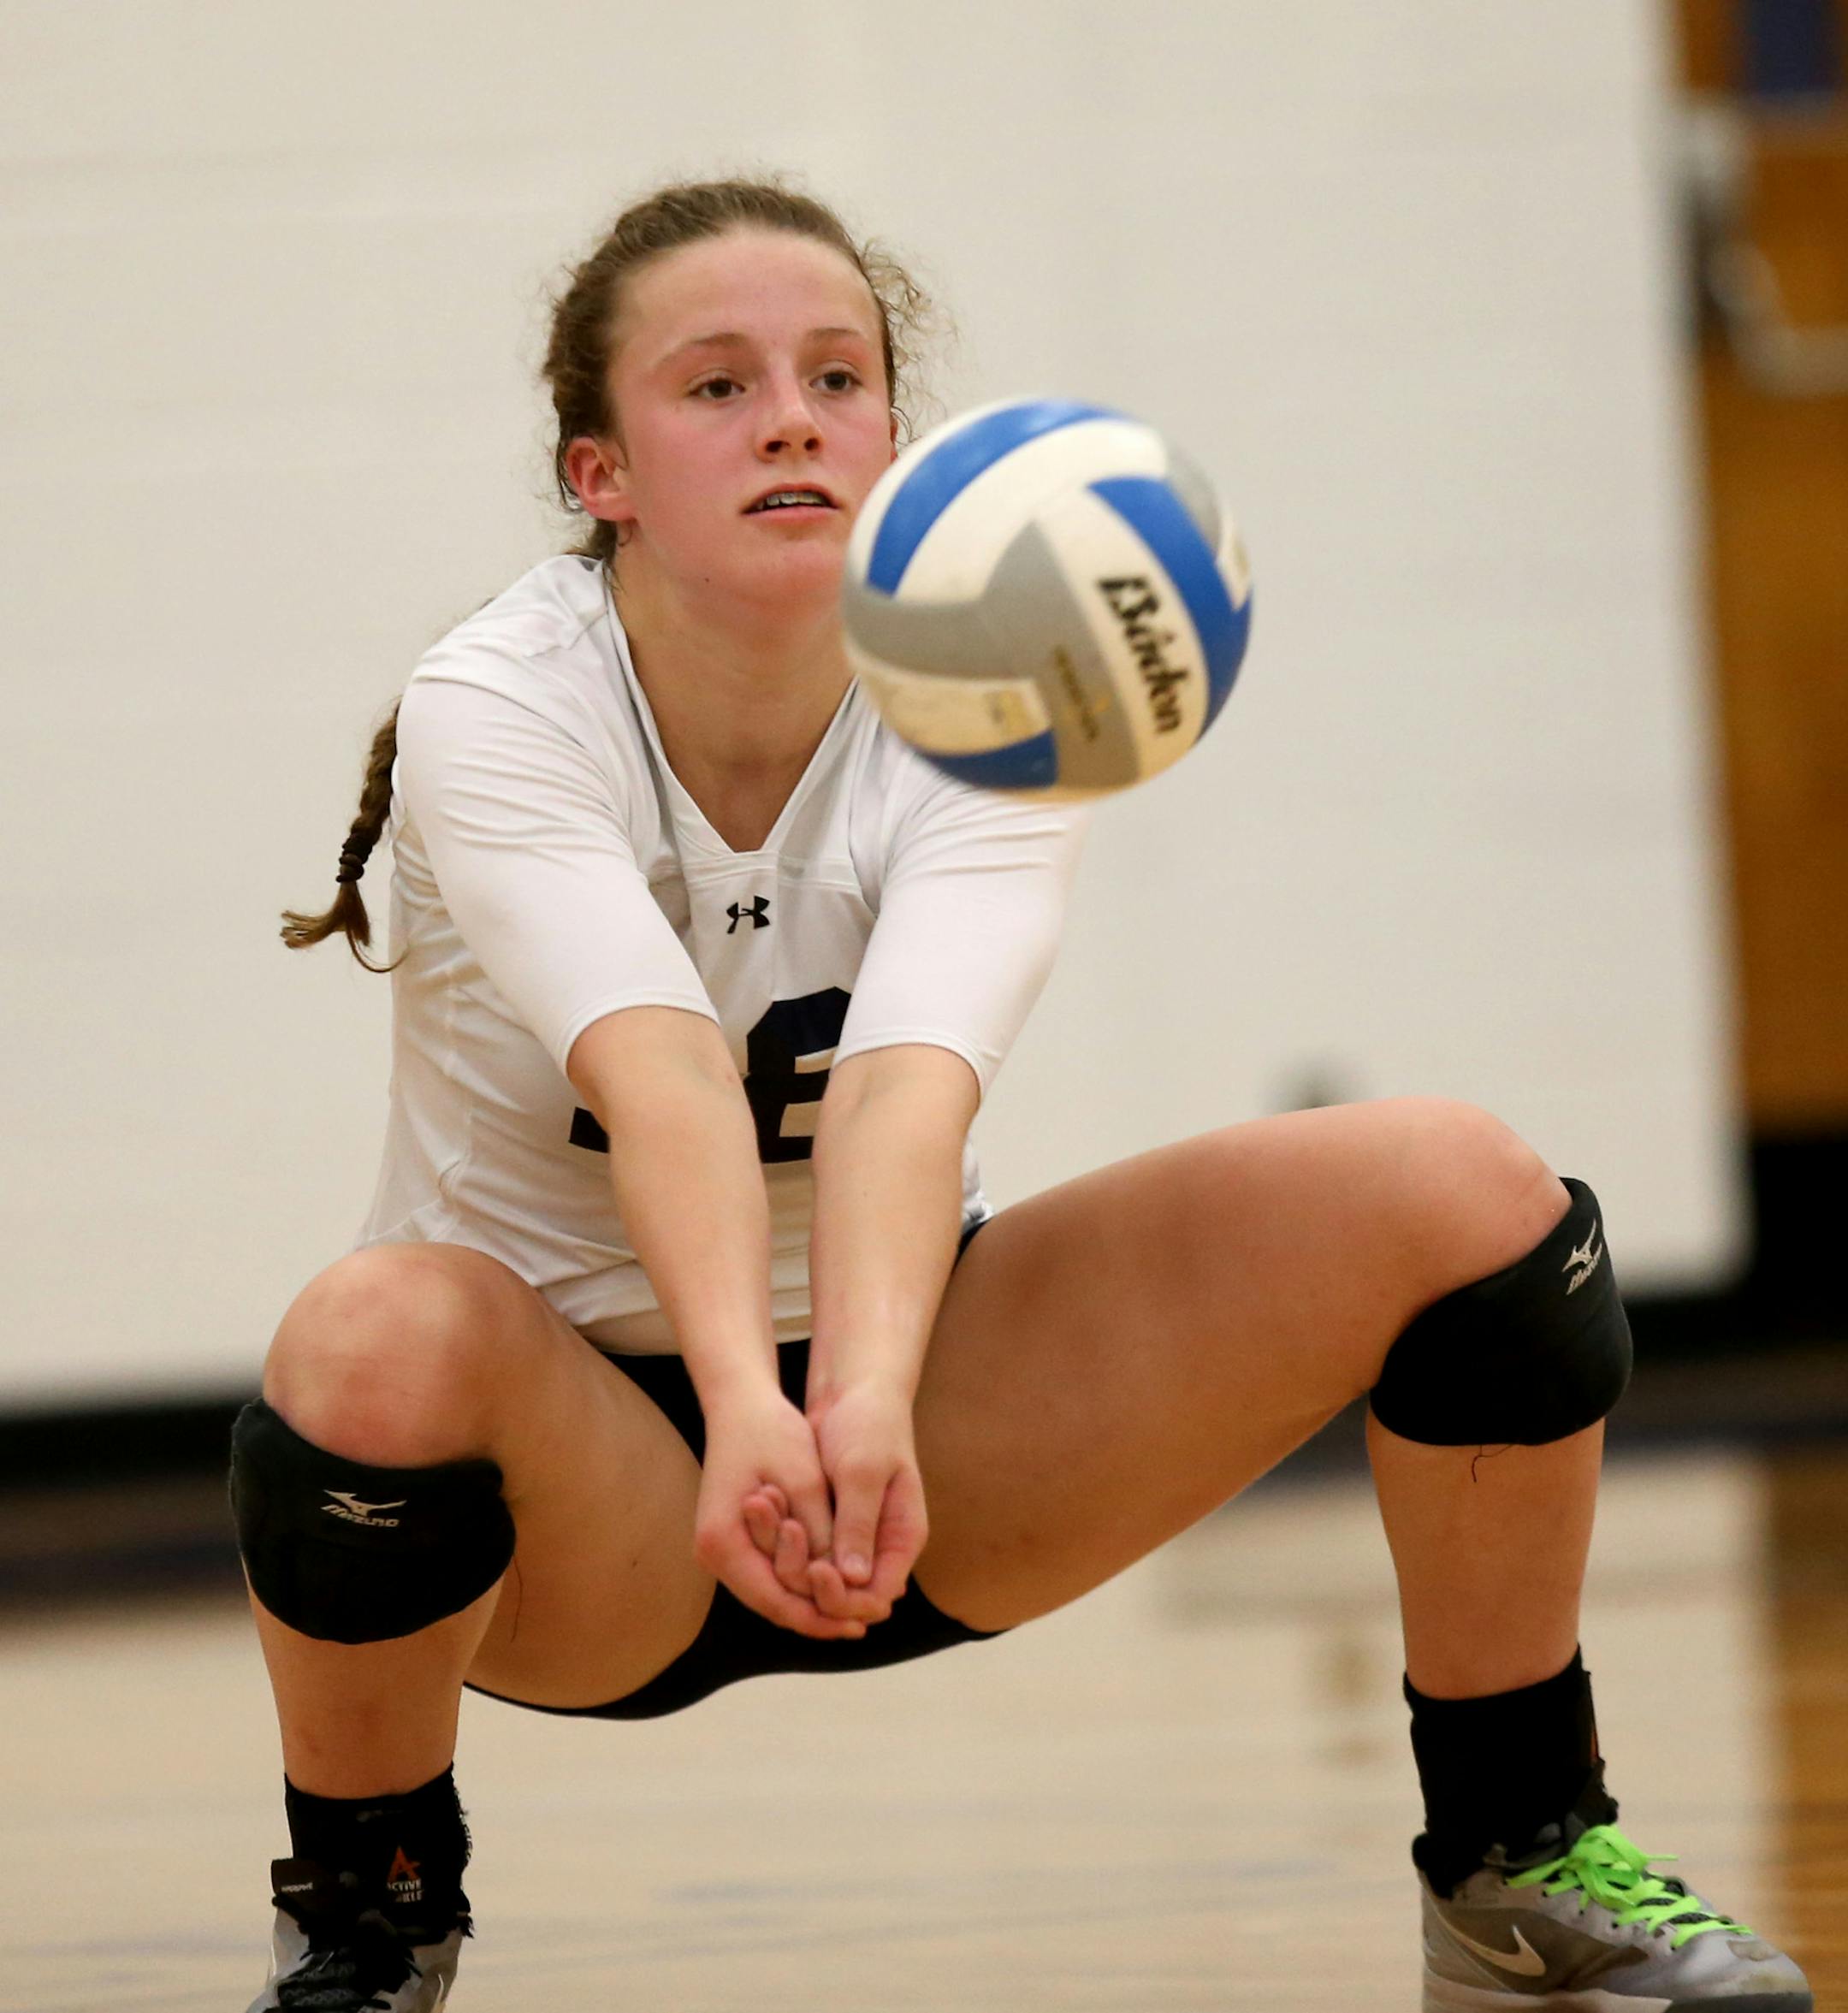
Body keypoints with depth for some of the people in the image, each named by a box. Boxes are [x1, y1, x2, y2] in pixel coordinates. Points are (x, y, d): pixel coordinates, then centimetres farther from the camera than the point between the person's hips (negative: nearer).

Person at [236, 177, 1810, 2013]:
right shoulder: (495, 713, -19)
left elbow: (904, 1085, -32)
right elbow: (656, 1068, -38)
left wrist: (866, 1404, -52)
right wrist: (747, 1403, -56)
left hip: (892, 1403, 3)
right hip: (586, 1477, -3)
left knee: (1463, 1189, -16)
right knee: (382, 1341, -39)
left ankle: (1517, 1863, 2)